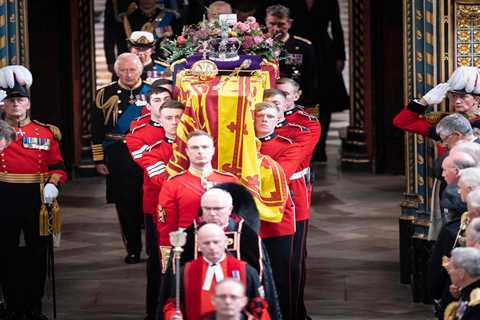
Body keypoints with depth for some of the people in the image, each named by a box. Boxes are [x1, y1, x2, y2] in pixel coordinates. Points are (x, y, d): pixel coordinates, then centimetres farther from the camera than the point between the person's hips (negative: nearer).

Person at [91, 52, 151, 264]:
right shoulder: (105, 95, 5)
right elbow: (97, 130, 5)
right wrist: (99, 160, 0)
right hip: (118, 158, 1)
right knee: (126, 205, 4)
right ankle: (132, 250, 14)